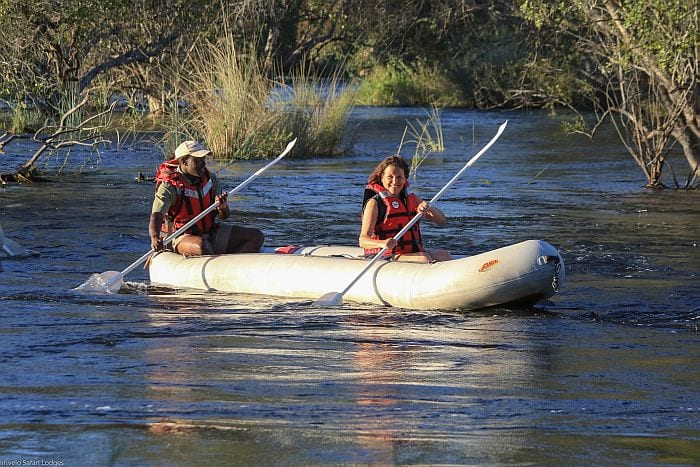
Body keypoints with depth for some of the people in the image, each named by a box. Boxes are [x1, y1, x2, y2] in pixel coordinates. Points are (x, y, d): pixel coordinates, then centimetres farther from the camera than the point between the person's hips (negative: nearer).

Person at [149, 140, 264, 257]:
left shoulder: (210, 179, 4)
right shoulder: (169, 187, -15)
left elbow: (224, 216, 6)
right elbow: (156, 217, -28)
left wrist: (222, 207, -20)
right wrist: (155, 238, -50)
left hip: (210, 232, 7)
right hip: (184, 238, -7)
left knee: (256, 236, -5)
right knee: (202, 247, -42)